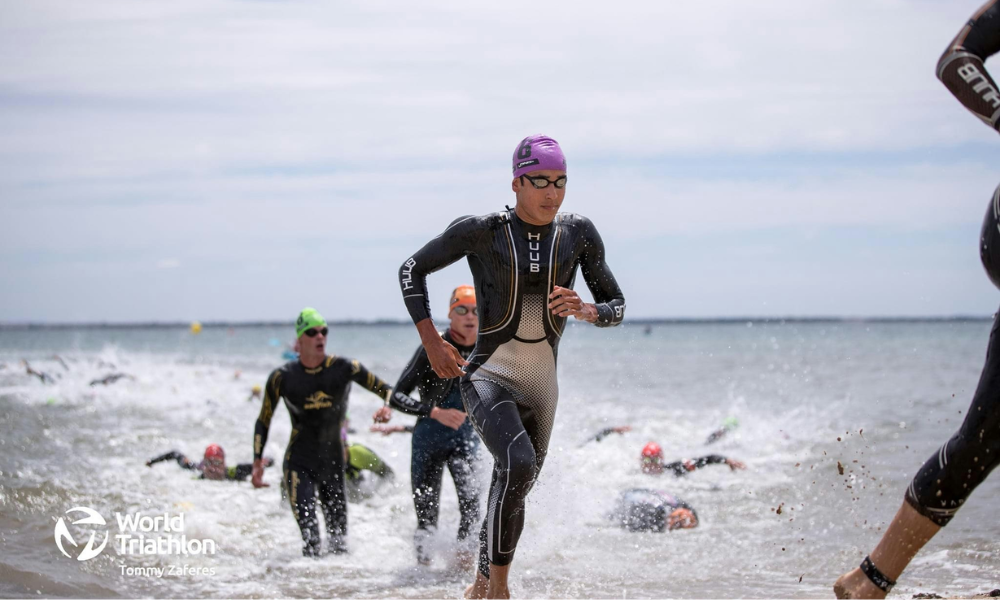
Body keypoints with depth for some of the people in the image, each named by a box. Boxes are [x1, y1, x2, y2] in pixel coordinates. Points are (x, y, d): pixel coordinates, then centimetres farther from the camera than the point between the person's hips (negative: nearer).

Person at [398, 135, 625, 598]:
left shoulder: (579, 233, -3)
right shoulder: (481, 231, -11)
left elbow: (617, 307, 4)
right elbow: (412, 270, 0)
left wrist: (586, 311, -20)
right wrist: (430, 341, -9)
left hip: (541, 388, 5)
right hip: (487, 380, -5)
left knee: (513, 491, 18)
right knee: (518, 464, -31)